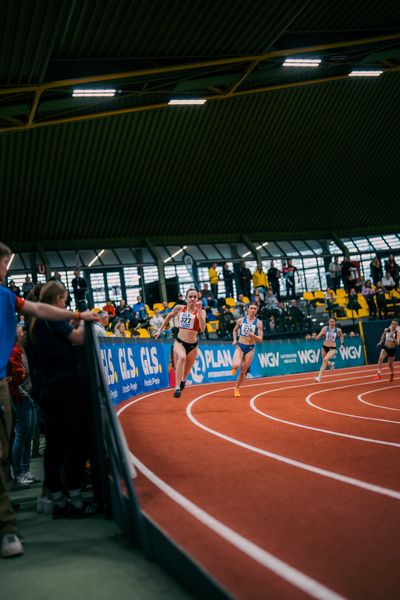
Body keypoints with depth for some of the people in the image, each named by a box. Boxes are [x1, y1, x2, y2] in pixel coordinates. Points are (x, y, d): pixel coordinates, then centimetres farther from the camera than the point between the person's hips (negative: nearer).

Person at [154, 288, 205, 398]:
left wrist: (199, 310, -25)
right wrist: (160, 330, 23)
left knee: (186, 372, 15)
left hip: (192, 345, 1)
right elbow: (169, 316, 21)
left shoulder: (200, 311, -6)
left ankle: (183, 380, 54)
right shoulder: (179, 308, 1)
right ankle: (177, 387, -37)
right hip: (179, 342, -1)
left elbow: (202, 328, -22)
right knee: (182, 357, -35)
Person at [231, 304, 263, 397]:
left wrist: (254, 336, -24)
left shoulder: (259, 322, -4)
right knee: (236, 365, -25)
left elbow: (260, 339, -4)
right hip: (240, 346, 0)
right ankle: (234, 367, 14)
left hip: (250, 348, 0)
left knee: (243, 372, 6)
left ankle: (236, 388, 28)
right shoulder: (240, 320, 0)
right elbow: (235, 330, 19)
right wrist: (234, 339, 3)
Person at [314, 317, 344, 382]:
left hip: (332, 348, -3)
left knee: (325, 360, -26)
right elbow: (318, 337, -11)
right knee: (325, 362, 19)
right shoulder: (325, 328, -8)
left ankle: (319, 376, -20)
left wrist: (341, 344, 9)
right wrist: (321, 334, -31)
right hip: (325, 347, 3)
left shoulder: (338, 330, -6)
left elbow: (341, 336, 16)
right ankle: (331, 364, 57)